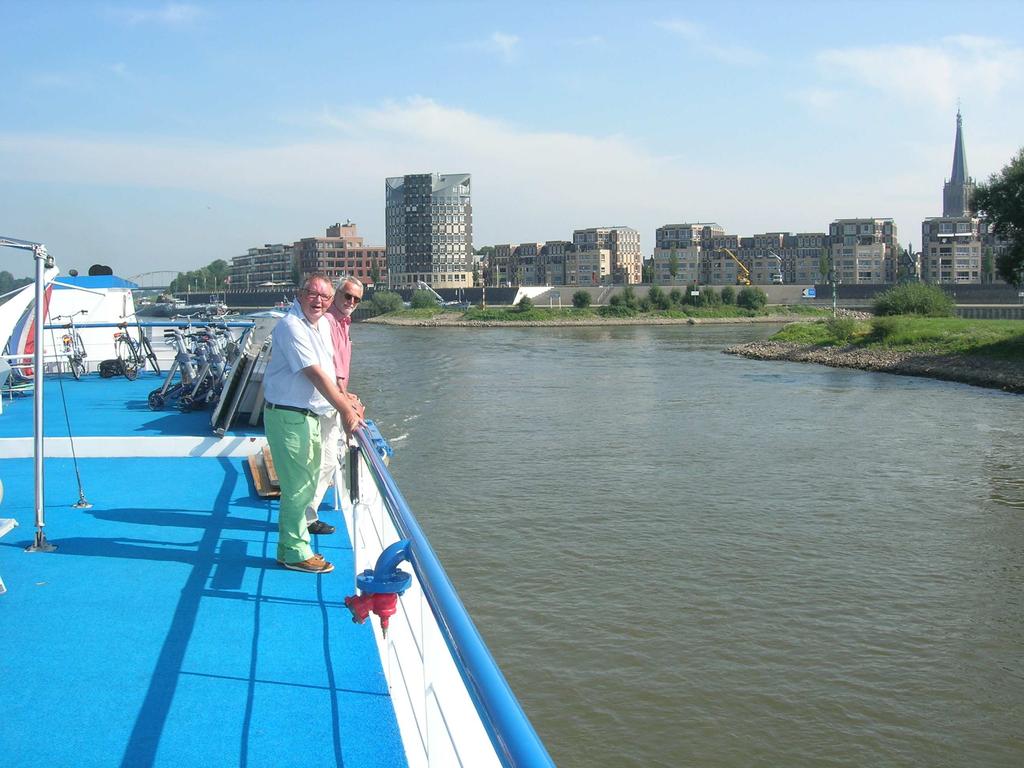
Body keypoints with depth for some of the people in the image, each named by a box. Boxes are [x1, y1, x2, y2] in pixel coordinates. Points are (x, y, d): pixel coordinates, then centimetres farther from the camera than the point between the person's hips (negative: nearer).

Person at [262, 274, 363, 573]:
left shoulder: (320, 323, 11)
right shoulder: (292, 326, -19)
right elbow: (314, 374, -23)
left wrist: (344, 397, 17)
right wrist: (346, 410, -23)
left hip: (309, 415, 9)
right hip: (288, 416, -9)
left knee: (308, 479, 19)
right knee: (298, 486, -5)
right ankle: (294, 553, 3)